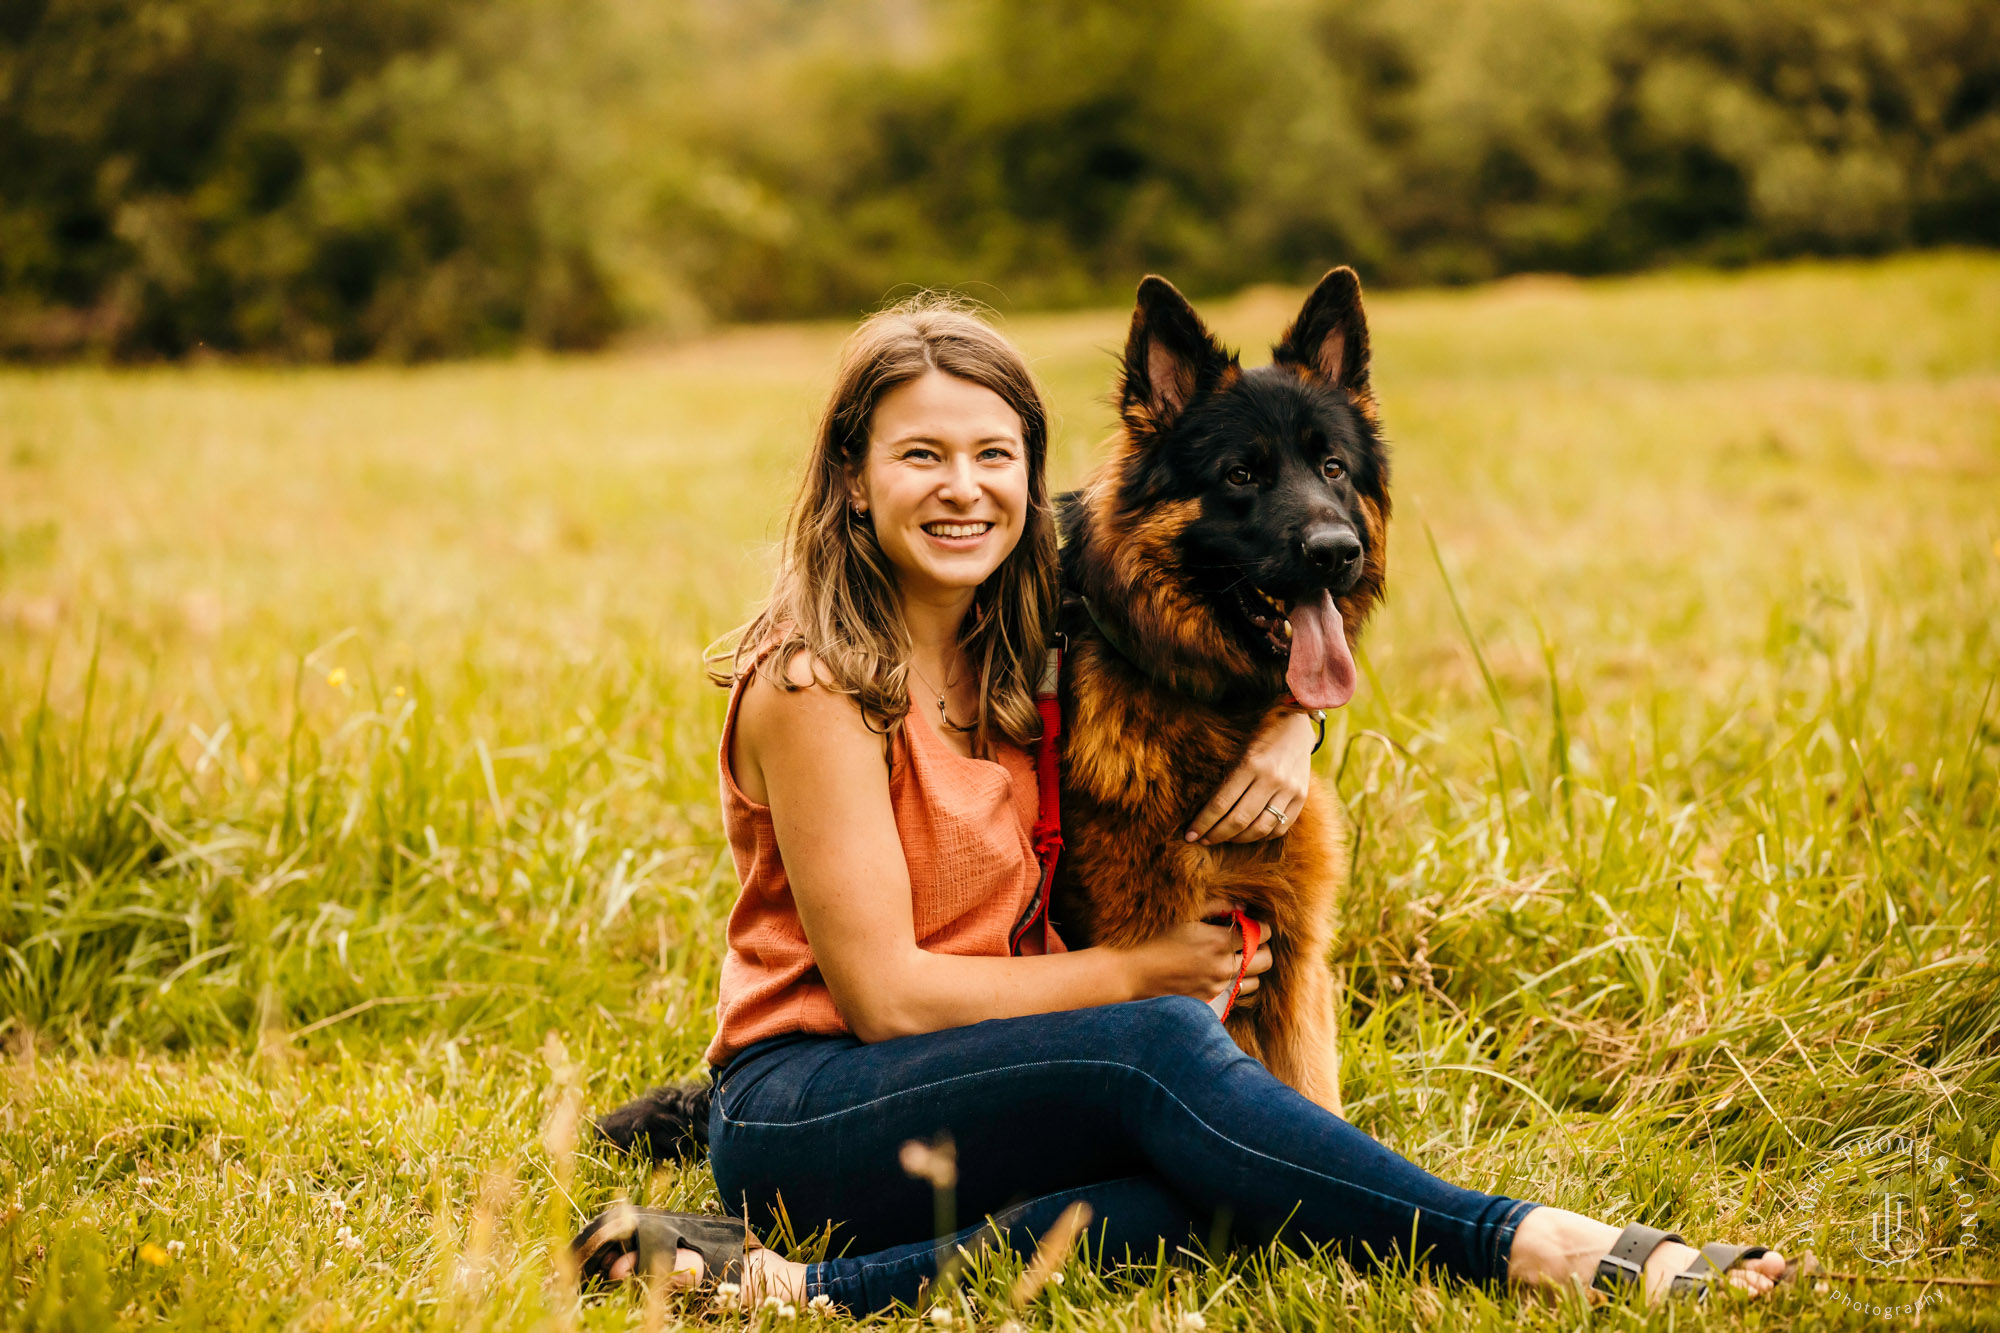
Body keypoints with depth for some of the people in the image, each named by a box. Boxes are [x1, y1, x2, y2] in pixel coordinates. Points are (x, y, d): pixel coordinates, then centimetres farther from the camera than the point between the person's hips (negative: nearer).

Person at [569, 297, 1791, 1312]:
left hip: (972, 1088, 6)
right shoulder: (814, 686, -14)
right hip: (804, 1108, -6)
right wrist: (1137, 973, -11)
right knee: (1157, 1046, -31)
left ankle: (813, 1288, -29)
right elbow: (883, 991, -16)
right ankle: (1529, 1248, -27)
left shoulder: (1024, 651, 7)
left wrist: (1289, 728, -2)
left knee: (1195, 1190, -28)